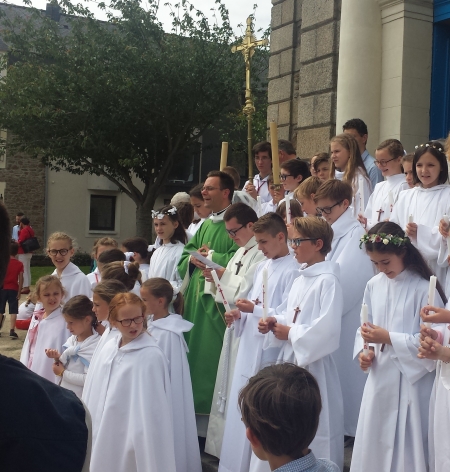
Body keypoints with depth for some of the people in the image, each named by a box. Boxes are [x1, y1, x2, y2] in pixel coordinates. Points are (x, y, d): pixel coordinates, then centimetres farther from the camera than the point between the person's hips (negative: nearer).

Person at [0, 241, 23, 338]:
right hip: (13, 290, 0)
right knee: (13, 311, 2)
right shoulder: (19, 264, -3)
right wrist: (19, 292, 2)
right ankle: (12, 331, -5)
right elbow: (21, 279, -4)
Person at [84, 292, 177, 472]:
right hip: (104, 437, 6)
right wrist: (92, 432, 13)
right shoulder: (108, 348, 5)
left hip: (132, 439, -6)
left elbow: (151, 407, -17)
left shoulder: (151, 356, -16)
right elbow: (97, 395, 11)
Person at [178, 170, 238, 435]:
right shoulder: (204, 225, 20)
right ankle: (195, 411, 18)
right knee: (194, 352, 9)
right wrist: (194, 259, -3)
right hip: (196, 295, 8)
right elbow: (185, 257, 20)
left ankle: (211, 419, 2)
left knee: (212, 356, -7)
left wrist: (209, 256, -7)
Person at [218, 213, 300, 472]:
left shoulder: (292, 271, -13)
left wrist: (254, 310, -22)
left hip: (269, 350, -8)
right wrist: (239, 314, 0)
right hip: (249, 345, 9)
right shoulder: (262, 268, 14)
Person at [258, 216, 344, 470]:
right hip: (289, 360, 9)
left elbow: (328, 328, -24)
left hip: (312, 365, -9)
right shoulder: (300, 280, 13)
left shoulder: (327, 281, -15)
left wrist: (290, 333, -14)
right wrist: (274, 322, -2)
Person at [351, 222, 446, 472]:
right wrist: (364, 351, -7)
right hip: (380, 377, 5)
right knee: (373, 441, 15)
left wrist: (388, 338, -18)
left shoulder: (423, 288, -13)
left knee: (407, 444, 5)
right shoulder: (374, 285, 4)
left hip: (410, 381, -5)